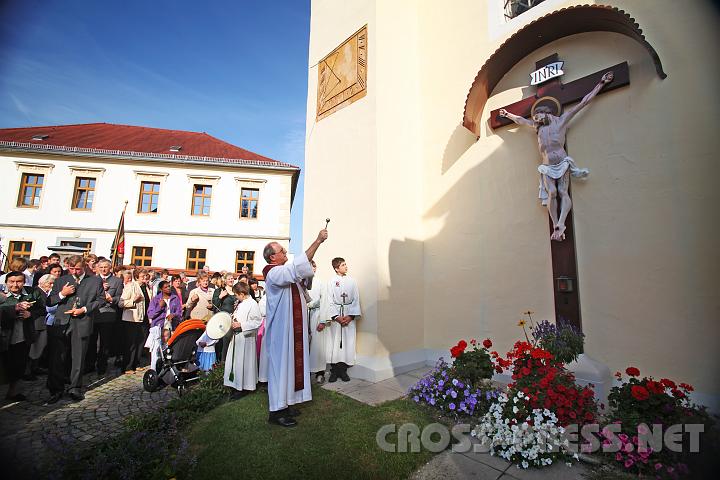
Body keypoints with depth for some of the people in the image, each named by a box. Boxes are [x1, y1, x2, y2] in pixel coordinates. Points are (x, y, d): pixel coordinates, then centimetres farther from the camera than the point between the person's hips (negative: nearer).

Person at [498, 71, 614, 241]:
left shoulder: (561, 120, 9)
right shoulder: (537, 126, 18)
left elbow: (583, 103, 11)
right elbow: (520, 120, 32)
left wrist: (601, 83, 13)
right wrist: (508, 114, 43)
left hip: (562, 164, -2)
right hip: (547, 167, 2)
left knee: (563, 193, -17)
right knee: (551, 193, -18)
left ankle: (560, 225, -30)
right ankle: (556, 227, -19)